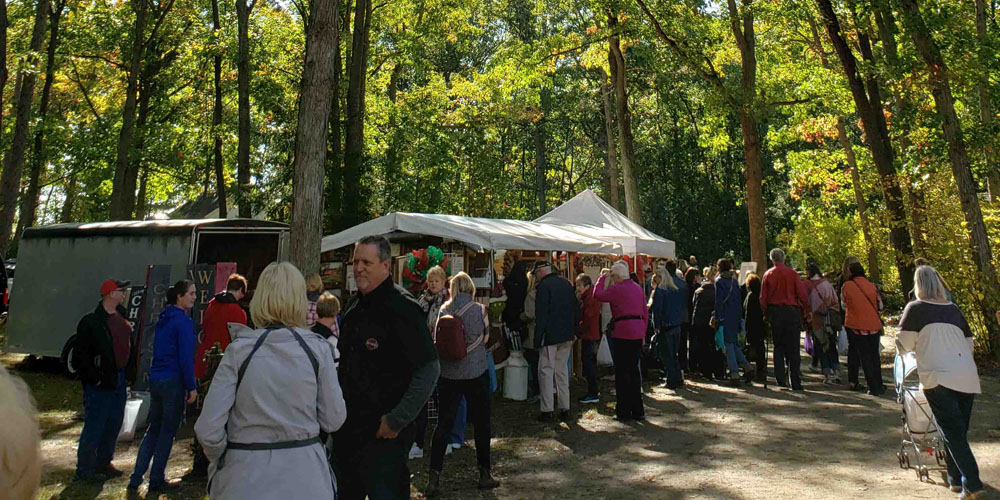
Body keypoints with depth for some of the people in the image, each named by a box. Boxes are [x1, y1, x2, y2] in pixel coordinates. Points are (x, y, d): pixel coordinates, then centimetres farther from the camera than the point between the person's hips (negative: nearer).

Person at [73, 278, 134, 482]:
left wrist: (130, 371, 13)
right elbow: (81, 354, -14)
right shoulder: (92, 321, -13)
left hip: (119, 380, 8)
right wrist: (93, 378, -18)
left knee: (114, 423, 14)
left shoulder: (122, 316, 11)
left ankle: (103, 462, 27)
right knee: (95, 425, -2)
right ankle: (84, 469, 10)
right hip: (101, 382, -8)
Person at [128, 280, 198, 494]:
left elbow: (159, 351, 17)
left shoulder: (163, 318, 11)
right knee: (168, 432, 5)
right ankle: (157, 480, 16)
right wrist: (191, 387, -13)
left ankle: (135, 480, 17)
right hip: (173, 382, -8)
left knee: (153, 429, 16)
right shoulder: (183, 320, -14)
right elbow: (185, 357, -17)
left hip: (155, 379, 8)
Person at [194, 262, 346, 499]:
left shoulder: (238, 350, -8)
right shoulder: (318, 348, -8)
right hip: (303, 474, 1)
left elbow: (208, 429, -10)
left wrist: (221, 462, 9)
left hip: (247, 476, 0)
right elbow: (334, 420, -4)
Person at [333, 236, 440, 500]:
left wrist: (397, 421, -20)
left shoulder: (402, 308, -16)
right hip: (348, 429, 8)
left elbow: (429, 370, -20)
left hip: (383, 433, -8)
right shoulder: (353, 305, 9)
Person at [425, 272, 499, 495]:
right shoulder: (478, 310, -9)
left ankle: (434, 478, 6)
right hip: (476, 372, -2)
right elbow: (485, 338, 1)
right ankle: (485, 474, 21)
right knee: (481, 423, 11)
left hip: (448, 374, 2)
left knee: (443, 424, 9)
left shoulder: (443, 310, -3)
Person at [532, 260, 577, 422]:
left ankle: (547, 410, 0)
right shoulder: (567, 283, 11)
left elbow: (541, 315, -16)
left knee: (546, 371, 0)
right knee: (562, 371, 13)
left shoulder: (543, 286, -12)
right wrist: (573, 332, 20)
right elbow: (575, 310, 15)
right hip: (567, 335, 7)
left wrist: (538, 339, -12)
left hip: (550, 336, -7)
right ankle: (565, 409, 15)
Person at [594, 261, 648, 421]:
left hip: (623, 332, -7)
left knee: (622, 372, 0)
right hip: (637, 332, 7)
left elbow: (597, 295, -7)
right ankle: (638, 411, 20)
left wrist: (603, 277, 4)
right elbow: (645, 312, 15)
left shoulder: (617, 289, -10)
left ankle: (623, 412, 4)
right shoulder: (637, 287, 13)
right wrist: (643, 333, 19)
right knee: (634, 370, 15)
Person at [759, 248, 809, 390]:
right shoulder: (792, 273, -3)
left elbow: (763, 298, 1)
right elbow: (802, 295, -6)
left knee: (778, 347, 11)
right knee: (793, 349, 2)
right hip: (792, 311, -1)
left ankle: (781, 379, 7)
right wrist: (803, 312, 5)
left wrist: (766, 313, 11)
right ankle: (795, 382, 1)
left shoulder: (768, 274, 2)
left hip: (775, 312, 2)